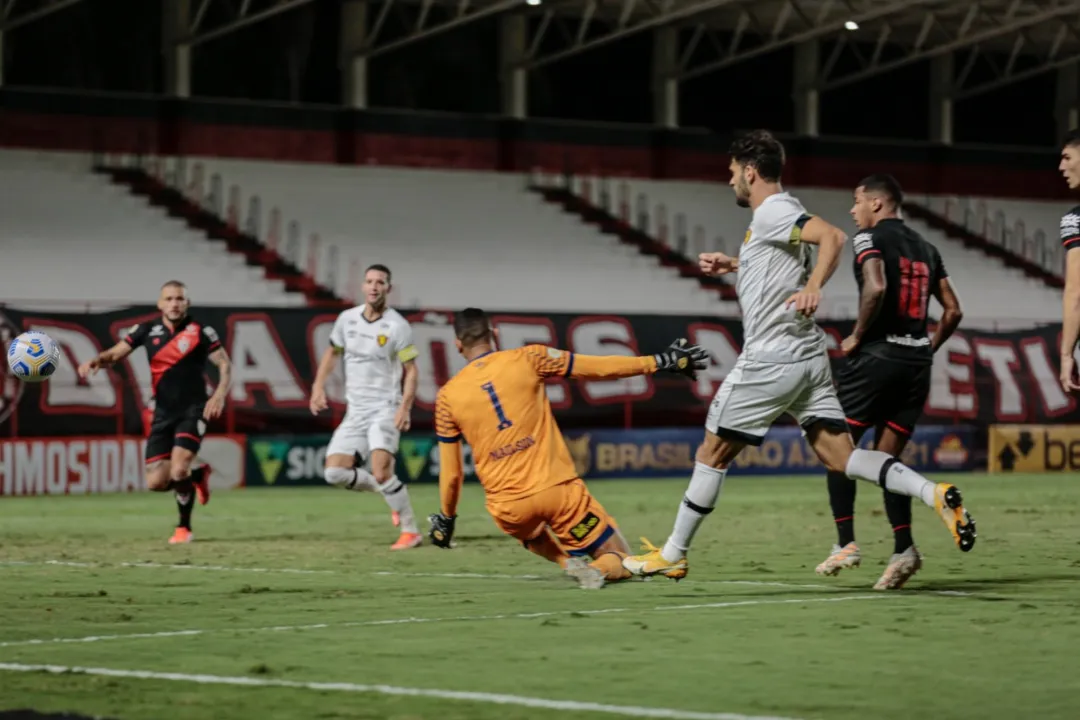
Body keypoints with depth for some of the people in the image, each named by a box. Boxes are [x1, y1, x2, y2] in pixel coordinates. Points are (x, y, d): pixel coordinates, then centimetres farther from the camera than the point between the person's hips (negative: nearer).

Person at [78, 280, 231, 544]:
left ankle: (184, 527, 4)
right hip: (163, 414, 4)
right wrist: (95, 361, -19)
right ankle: (198, 476, 30)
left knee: (178, 470, -21)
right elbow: (115, 353, 3)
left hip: (192, 411, -4)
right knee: (156, 482, -2)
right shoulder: (147, 330, 3)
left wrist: (220, 394, -20)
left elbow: (225, 363, -3)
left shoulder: (200, 332, -6)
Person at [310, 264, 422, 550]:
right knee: (334, 472, -5)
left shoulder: (397, 326, -9)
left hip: (385, 409, -6)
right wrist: (318, 386, 8)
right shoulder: (347, 319, 5)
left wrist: (405, 408, -20)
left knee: (381, 472, -22)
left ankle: (411, 530, -7)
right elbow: (332, 352, 21)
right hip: (355, 411, 6)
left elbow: (411, 370, -8)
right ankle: (392, 495, 16)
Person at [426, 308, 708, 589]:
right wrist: (660, 361, 11)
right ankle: (598, 570, -24)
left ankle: (569, 561, 5)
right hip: (558, 489, -2)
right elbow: (601, 367, 3)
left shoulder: (447, 397, 4)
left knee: (532, 534, 38)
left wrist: (446, 518, 25)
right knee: (620, 562, 12)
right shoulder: (526, 359, 0)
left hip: (508, 508, 2)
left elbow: (450, 473, 8)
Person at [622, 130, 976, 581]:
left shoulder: (771, 212, -10)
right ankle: (934, 494, -17)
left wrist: (812, 288, -35)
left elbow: (832, 237, -26)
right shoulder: (777, 213, 18)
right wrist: (732, 265, 31)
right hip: (808, 356, 9)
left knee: (713, 452, 4)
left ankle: (672, 555, 12)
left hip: (771, 358, -9)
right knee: (839, 456, 1)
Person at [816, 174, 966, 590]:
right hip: (917, 363, 6)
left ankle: (846, 543, -5)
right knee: (887, 457, 9)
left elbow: (875, 287, -22)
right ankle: (903, 548, -8)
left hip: (877, 355, -6)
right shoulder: (925, 249, 18)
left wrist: (857, 335, -10)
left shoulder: (870, 237, -4)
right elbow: (953, 311, 15)